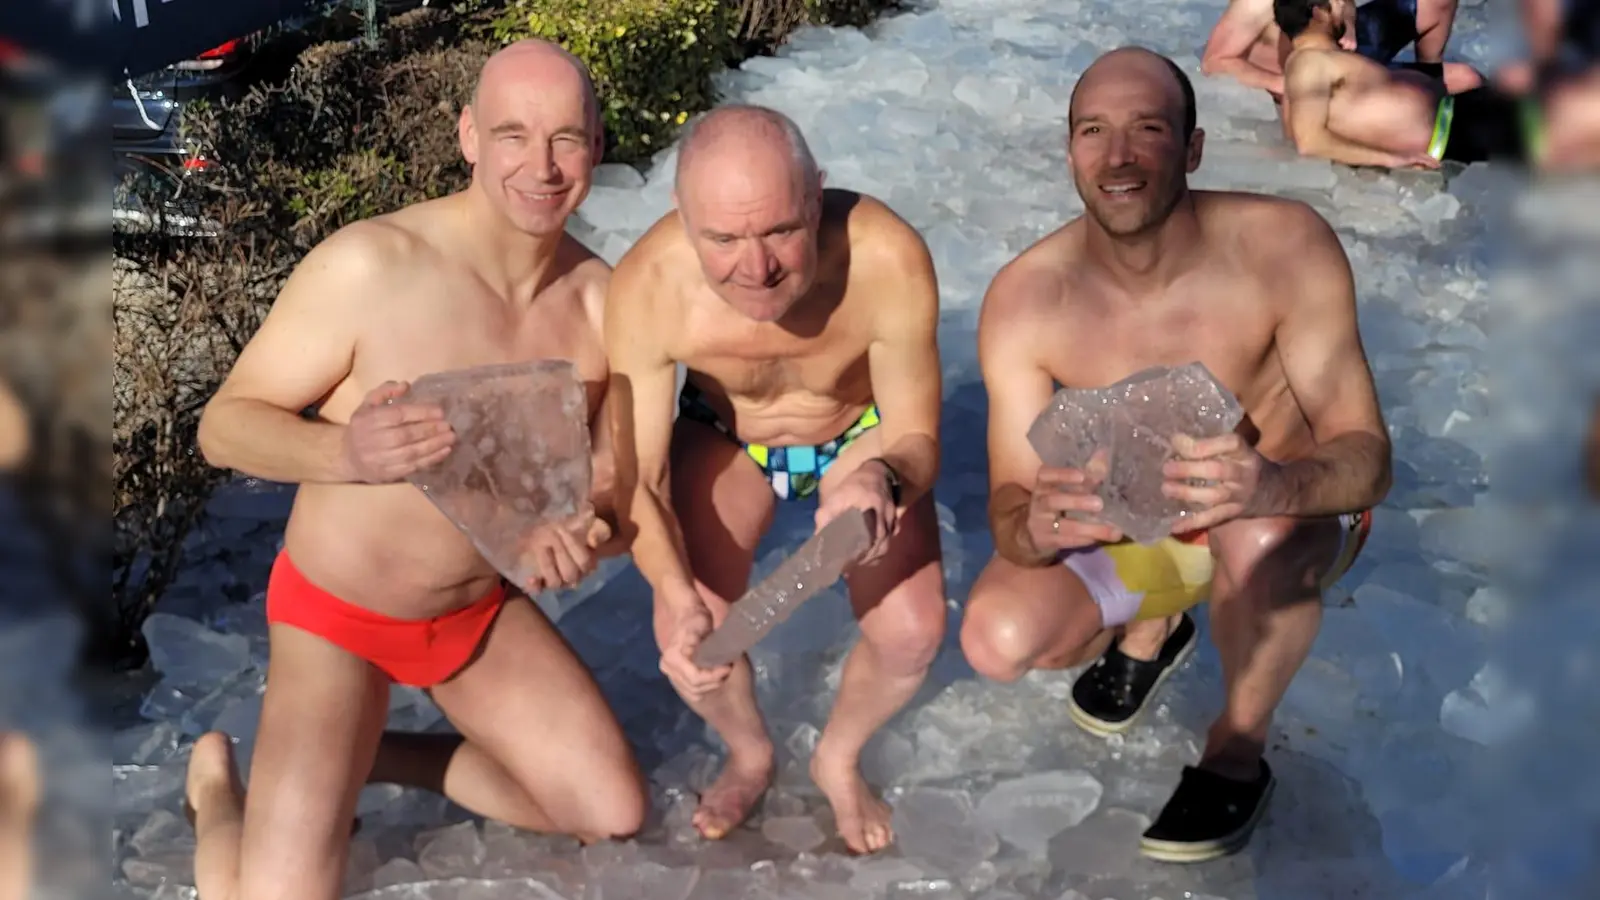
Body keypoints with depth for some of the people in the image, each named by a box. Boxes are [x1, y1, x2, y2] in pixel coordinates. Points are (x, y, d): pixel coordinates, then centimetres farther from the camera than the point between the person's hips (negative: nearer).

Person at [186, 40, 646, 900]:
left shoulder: (602, 297, -13)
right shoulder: (367, 264, -28)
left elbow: (617, 476, -2)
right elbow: (224, 425, -20)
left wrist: (590, 531, -25)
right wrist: (342, 451, -40)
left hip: (481, 606, 5)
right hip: (337, 612, -5)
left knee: (613, 812, 9)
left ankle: (381, 757, 26)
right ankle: (218, 786, 20)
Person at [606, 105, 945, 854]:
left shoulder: (888, 259, -40)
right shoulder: (646, 289, -37)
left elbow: (915, 436, -28)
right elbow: (636, 479, -28)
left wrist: (882, 477, -53)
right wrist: (682, 600, -47)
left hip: (863, 433, 0)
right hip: (725, 433, 1)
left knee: (913, 630, -16)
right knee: (685, 637, -16)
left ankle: (837, 757, 20)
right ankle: (750, 753, 21)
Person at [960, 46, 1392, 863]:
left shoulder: (1285, 246, -28)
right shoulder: (1024, 300, -23)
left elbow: (1366, 457, -28)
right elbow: (1010, 503, -21)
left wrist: (1271, 484, -52)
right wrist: (1035, 526, -47)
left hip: (1296, 513, -2)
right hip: (1130, 528, 3)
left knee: (1260, 534, -38)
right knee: (998, 639, -22)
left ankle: (1237, 757, -8)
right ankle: (1150, 628, 14)